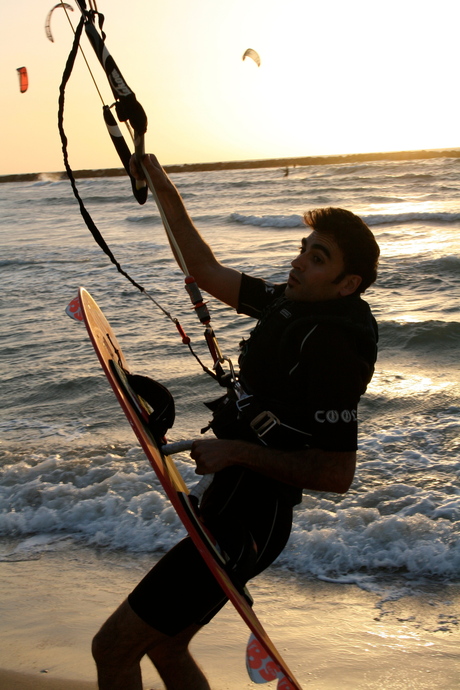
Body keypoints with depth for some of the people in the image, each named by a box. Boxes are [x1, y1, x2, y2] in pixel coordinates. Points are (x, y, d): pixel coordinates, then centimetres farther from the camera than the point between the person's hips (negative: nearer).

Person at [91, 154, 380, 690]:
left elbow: (337, 474, -23)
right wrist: (165, 193, 11)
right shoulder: (291, 303, 4)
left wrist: (238, 453, -19)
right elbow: (207, 272, 15)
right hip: (230, 506, 10)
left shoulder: (332, 344, -22)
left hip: (244, 524, -10)